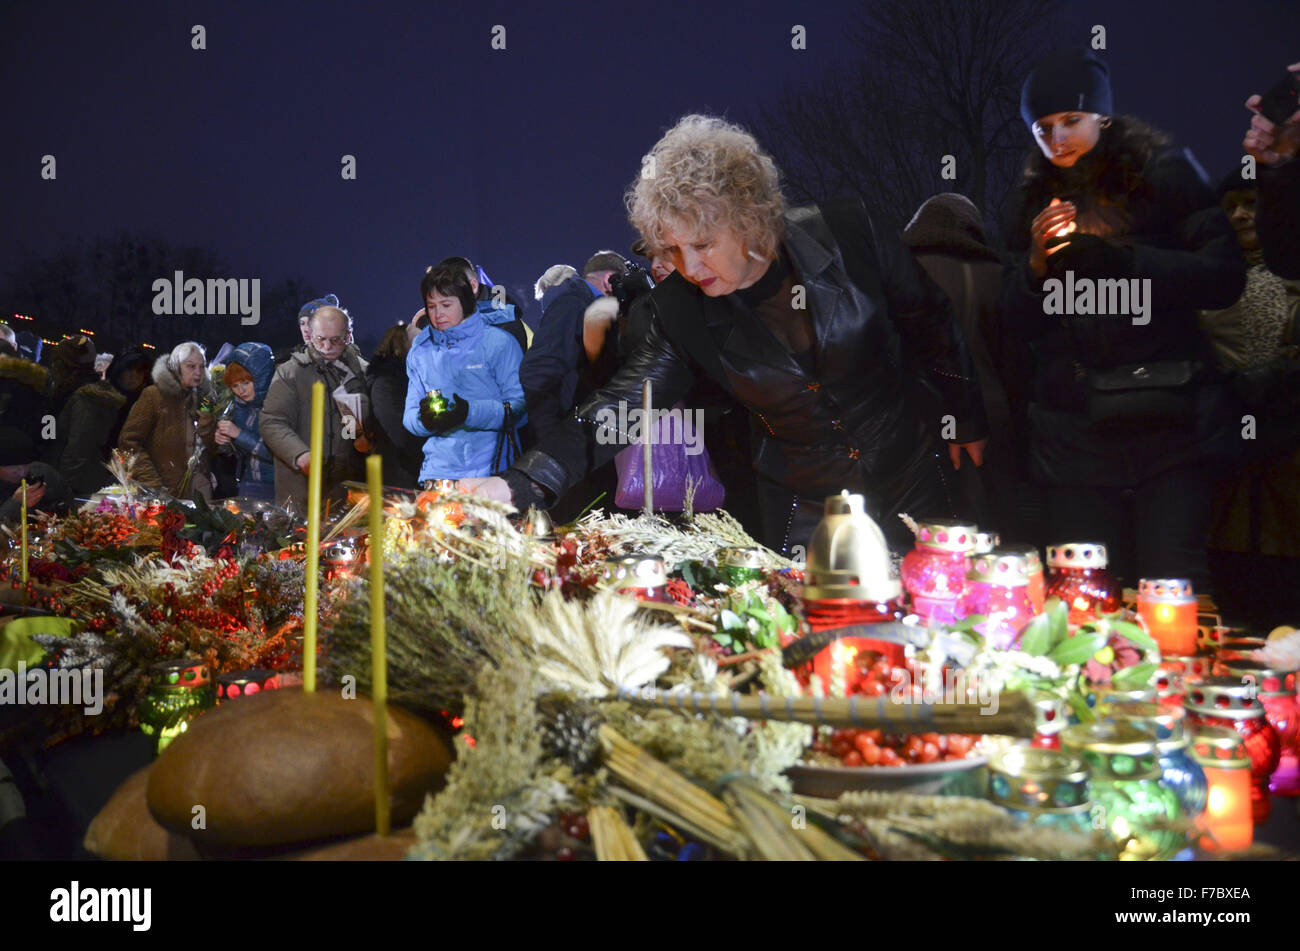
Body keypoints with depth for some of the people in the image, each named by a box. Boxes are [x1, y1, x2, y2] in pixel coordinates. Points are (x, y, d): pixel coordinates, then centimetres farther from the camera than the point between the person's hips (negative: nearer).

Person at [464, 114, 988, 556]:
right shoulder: (681, 309, -14)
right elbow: (621, 406, -15)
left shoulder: (848, 237, -16)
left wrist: (967, 421, 9)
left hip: (911, 485, 0)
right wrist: (519, 483, -27)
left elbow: (931, 322, -1)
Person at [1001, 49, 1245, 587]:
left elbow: (1225, 278, -4)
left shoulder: (1165, 173, 6)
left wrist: (1121, 261, -15)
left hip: (1166, 421, -2)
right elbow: (1020, 323, 13)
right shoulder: (1035, 199, 15)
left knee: (1171, 589, -9)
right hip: (1074, 434, 3)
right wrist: (1036, 264, -7)